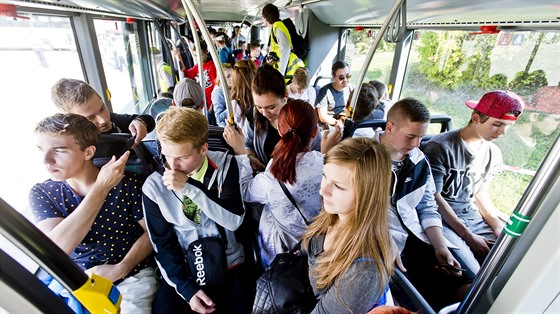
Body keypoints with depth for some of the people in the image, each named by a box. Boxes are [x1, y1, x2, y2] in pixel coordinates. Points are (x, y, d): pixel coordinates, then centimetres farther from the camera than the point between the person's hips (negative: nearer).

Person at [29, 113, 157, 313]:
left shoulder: (127, 183, -12)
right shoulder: (41, 193, -5)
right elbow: (54, 250, -21)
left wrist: (121, 268, -17)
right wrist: (101, 188, -28)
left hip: (133, 276, -3)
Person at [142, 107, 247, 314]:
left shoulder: (224, 165, -10)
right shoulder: (154, 186, -9)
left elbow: (235, 220, -19)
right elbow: (163, 244, -3)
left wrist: (189, 189, -26)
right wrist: (186, 287, -13)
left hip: (227, 262, 0)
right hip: (182, 268, 1)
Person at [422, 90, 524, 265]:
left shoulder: (493, 154, 8)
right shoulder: (440, 147, -15)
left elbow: (480, 193, 18)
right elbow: (434, 196, -16)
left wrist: (499, 228, 2)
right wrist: (467, 235, -17)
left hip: (472, 217, 7)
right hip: (442, 217, -7)